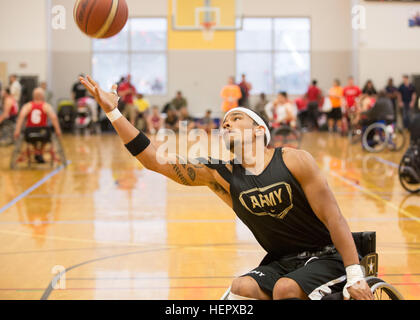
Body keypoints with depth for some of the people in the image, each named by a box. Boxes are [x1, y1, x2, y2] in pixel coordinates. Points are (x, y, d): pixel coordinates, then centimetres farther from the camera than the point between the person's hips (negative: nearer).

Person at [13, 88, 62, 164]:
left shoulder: (27, 106, 6)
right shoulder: (46, 106, 3)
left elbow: (21, 116, -12)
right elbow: (54, 117, -14)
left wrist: (17, 130, -17)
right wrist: (58, 130, -14)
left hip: (29, 135, 2)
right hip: (43, 134, -2)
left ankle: (37, 153, 35)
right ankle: (40, 153, 31)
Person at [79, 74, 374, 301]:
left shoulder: (295, 161, -14)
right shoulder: (220, 175, -6)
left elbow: (333, 218, -14)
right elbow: (154, 159, -10)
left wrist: (355, 276, -20)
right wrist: (113, 111, -16)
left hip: (325, 256, -3)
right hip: (281, 260, 4)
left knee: (286, 288, -29)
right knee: (243, 288, -22)